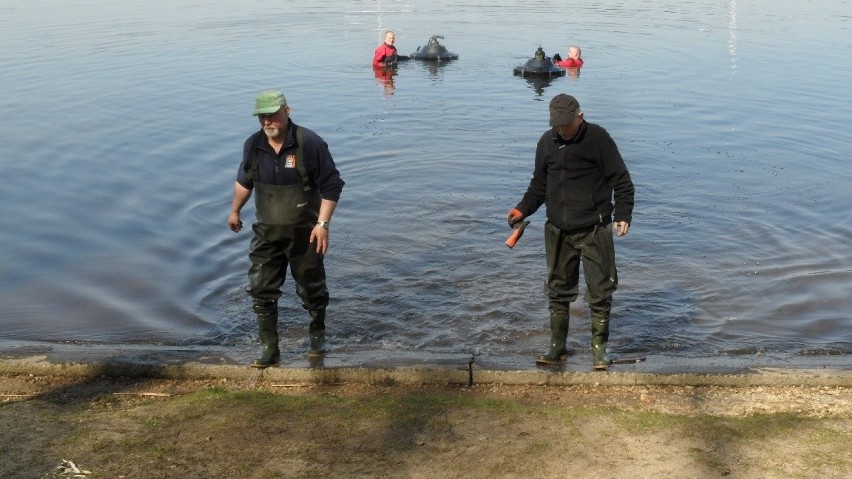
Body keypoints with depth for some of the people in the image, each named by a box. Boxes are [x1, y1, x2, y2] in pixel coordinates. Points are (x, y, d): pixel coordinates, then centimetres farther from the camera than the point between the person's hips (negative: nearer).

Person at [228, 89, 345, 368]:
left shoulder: (309, 143, -17)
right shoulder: (253, 145, -2)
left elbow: (331, 185, -12)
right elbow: (244, 181, 18)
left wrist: (323, 223, -18)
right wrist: (235, 211, 26)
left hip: (304, 233, -4)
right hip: (266, 233, 4)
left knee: (311, 288, 10)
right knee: (262, 290, 2)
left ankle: (317, 335, 36)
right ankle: (269, 349, 13)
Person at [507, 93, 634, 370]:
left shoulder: (598, 138, -7)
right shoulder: (546, 142, 8)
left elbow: (622, 181, -6)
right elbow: (539, 184, 19)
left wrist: (623, 214, -18)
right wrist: (523, 209, 6)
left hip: (594, 230, -5)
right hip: (557, 230, 5)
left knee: (599, 292, 0)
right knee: (558, 290, 11)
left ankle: (599, 349, 13)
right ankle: (557, 347, 22)